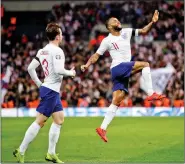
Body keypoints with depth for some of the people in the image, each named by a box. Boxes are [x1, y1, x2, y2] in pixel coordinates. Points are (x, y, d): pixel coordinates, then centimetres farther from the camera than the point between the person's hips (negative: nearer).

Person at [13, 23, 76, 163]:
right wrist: (71, 73, -6)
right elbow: (58, 70, -24)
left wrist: (39, 84, 18)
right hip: (51, 90, -10)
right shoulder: (57, 51, -14)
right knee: (40, 121, -7)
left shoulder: (42, 51, 11)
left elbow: (30, 68, 12)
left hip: (46, 88, 10)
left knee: (59, 120, 13)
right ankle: (21, 151, -4)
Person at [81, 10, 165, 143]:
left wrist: (153, 22, -1)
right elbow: (96, 55, 4)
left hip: (125, 71, 6)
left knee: (116, 102, 3)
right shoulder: (107, 41, -1)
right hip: (118, 67, -6)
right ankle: (151, 94, -20)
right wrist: (87, 65, -10)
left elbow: (143, 31, 14)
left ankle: (103, 128, 4)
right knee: (145, 65, -19)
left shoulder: (126, 32, 13)